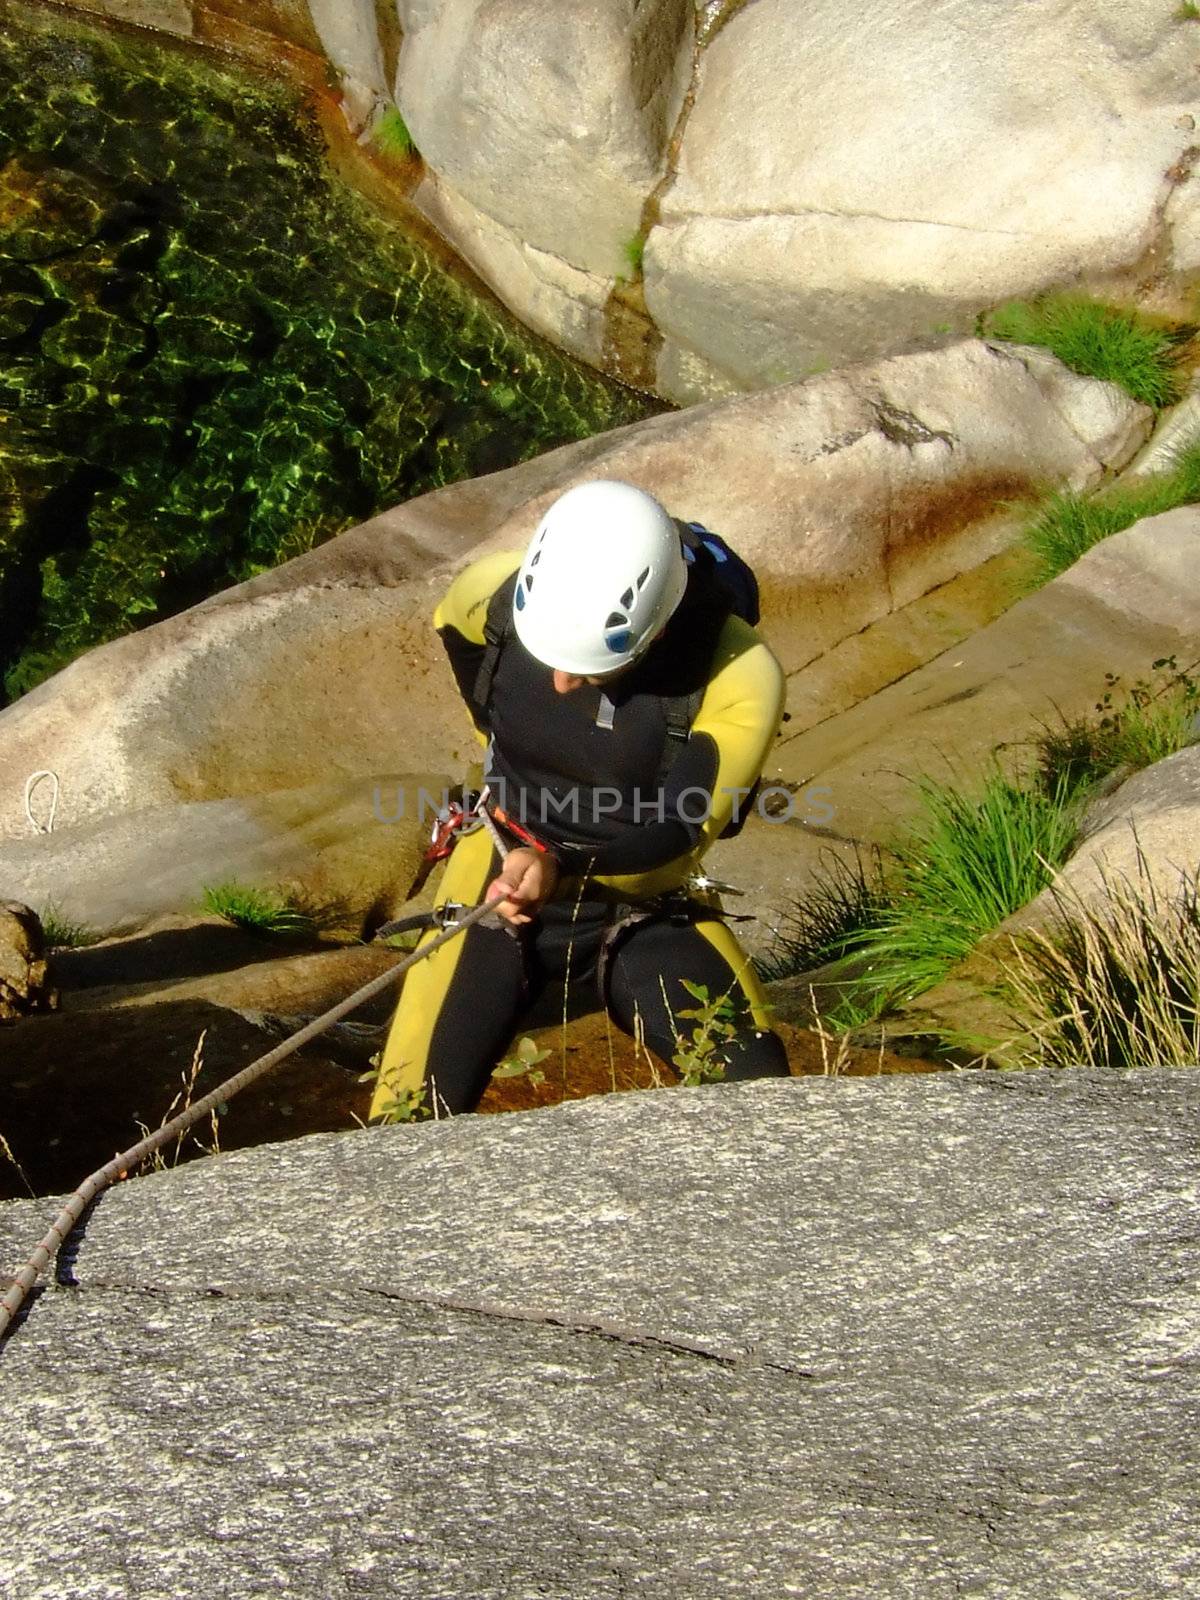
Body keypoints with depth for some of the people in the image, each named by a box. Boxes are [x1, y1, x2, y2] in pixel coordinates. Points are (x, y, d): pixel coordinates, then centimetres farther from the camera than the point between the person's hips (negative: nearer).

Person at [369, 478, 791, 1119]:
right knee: (413, 1118, -10)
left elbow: (678, 832, -21)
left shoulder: (738, 675, -26)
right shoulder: (491, 593, -18)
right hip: (502, 875, 1)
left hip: (645, 909, -1)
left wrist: (560, 863, -40)